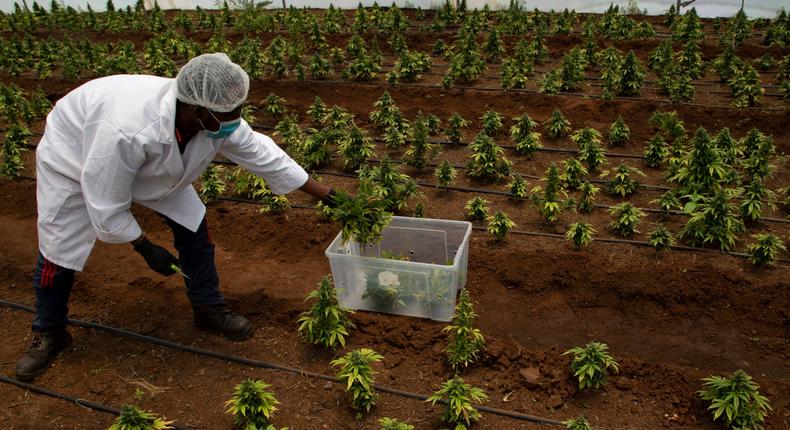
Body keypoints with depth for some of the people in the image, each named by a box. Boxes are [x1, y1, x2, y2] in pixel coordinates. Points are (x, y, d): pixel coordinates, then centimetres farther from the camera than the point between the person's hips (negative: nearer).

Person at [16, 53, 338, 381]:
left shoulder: (216, 119, -28)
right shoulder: (128, 129, -47)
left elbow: (260, 153, -13)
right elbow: (105, 205, -33)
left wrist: (318, 191, -7)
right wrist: (145, 248, -22)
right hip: (74, 155, -5)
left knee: (193, 223, -3)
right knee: (57, 252, 0)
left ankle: (208, 307, 16)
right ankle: (49, 334, 27)